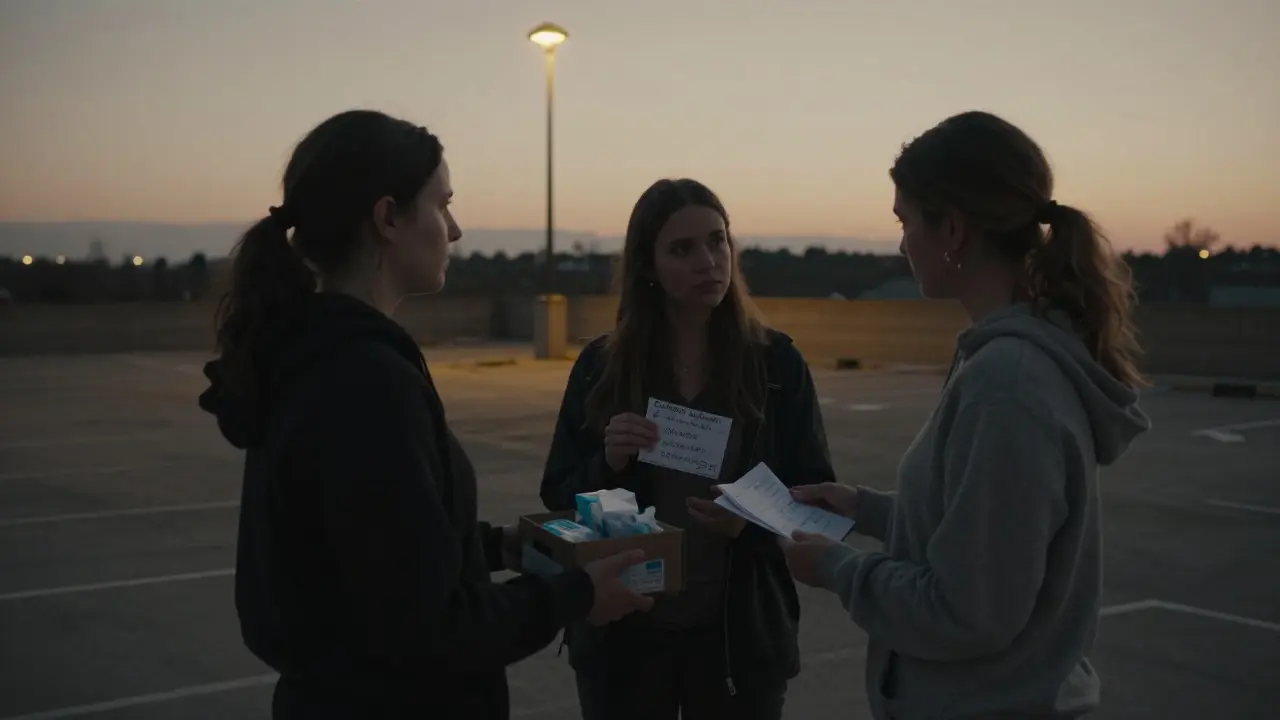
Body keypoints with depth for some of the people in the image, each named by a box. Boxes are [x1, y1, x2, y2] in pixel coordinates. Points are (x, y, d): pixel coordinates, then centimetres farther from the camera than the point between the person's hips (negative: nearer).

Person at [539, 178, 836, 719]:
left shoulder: (776, 362, -3)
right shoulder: (601, 365, -1)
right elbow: (559, 499, 1)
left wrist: (753, 520, -20)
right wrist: (607, 464, -19)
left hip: (740, 635, 0)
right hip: (624, 635, 1)